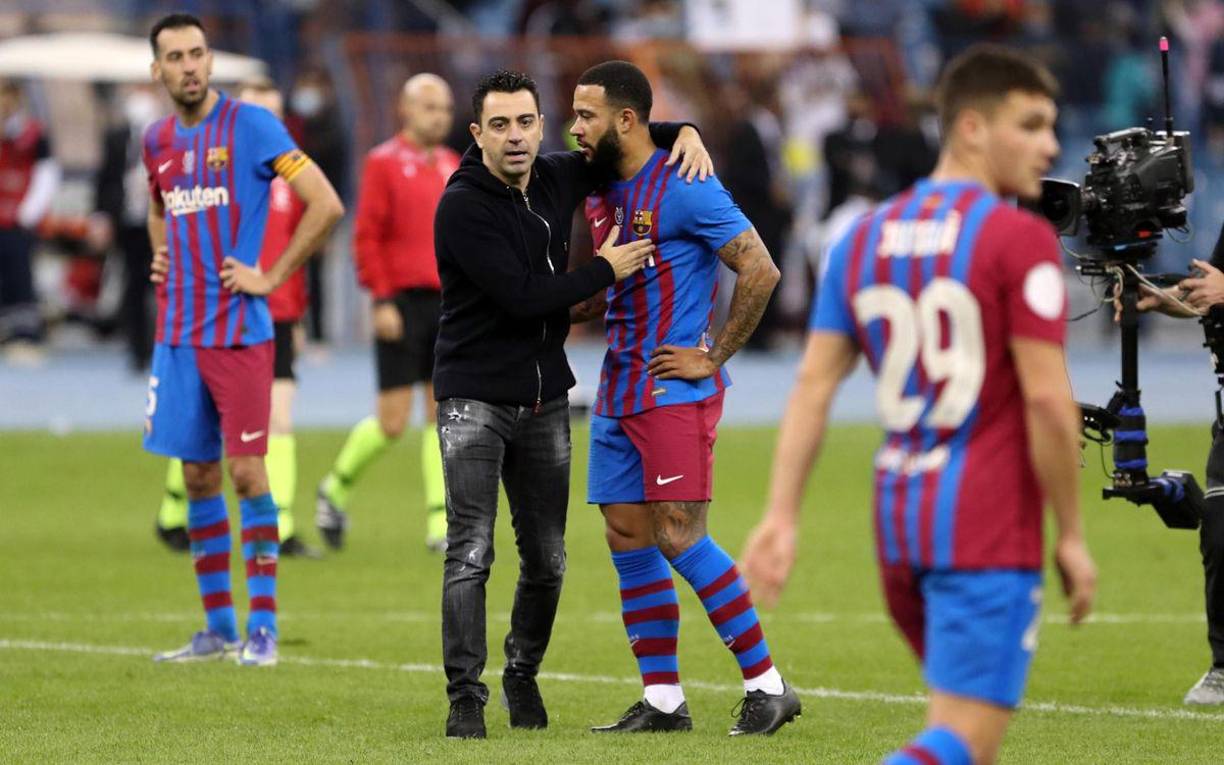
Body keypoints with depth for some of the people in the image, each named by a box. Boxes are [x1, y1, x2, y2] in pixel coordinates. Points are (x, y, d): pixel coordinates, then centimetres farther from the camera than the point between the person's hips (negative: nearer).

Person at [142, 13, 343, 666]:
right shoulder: (158, 141, 11)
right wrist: (163, 259, 14)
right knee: (197, 477, 8)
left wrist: (272, 277, -12)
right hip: (177, 331, 6)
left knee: (246, 471, -7)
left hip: (238, 330, -6)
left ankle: (263, 626, -2)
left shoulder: (251, 125, -8)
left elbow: (326, 205, -12)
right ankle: (217, 627, 14)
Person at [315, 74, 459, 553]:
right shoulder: (384, 163, -4)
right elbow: (366, 237, -9)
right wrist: (382, 300, -15)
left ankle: (441, 524, 2)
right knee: (392, 422, -3)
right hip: (403, 304, -5)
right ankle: (336, 487, 22)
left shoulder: (453, 166, 13)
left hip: (448, 302, 5)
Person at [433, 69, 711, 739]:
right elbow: (521, 297, -21)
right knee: (471, 553, -13)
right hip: (474, 398, -6)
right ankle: (466, 698, -9)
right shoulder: (462, 206, -16)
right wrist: (605, 270, -13)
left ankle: (523, 678, 30)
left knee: (546, 559, 10)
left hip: (545, 399, 6)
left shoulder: (556, 179, 4)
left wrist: (683, 133, 3)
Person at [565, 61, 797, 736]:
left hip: (673, 390, -9)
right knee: (628, 539, 5)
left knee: (679, 537, -13)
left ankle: (767, 686, -5)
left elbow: (759, 271, -15)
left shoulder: (684, 188, -12)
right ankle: (662, 701, 11)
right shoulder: (601, 193, 14)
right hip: (618, 394, 9)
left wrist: (713, 358, -13)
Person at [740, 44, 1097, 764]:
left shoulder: (863, 237, 10)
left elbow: (813, 385, 6)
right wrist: (1072, 536, -7)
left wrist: (782, 516, 4)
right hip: (989, 527, -8)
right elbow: (1046, 399, -14)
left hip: (898, 517, 8)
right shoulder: (1019, 239, -10)